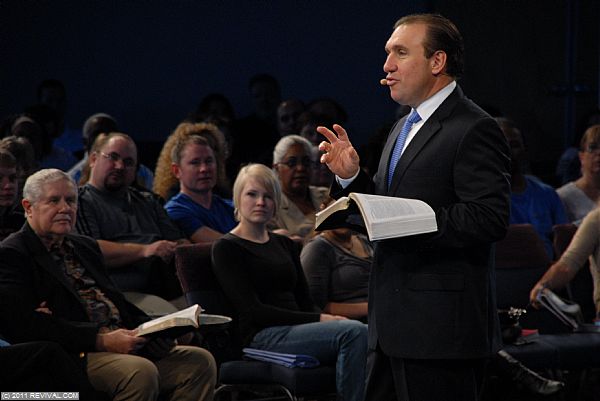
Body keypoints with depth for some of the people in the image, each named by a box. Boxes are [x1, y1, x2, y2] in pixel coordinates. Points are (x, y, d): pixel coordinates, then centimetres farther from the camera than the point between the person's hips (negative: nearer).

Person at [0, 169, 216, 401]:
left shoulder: (85, 247, 27)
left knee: (199, 361, -10)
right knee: (141, 372, -33)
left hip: (125, 344, 8)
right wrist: (101, 340, -18)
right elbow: (27, 326, -13)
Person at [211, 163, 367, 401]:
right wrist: (319, 319, -13)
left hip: (294, 329, 6)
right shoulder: (226, 248, 3)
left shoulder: (285, 245, 25)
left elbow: (304, 301, 18)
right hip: (262, 337, -6)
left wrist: (325, 318, -7)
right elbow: (253, 312, -7)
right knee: (354, 332, -29)